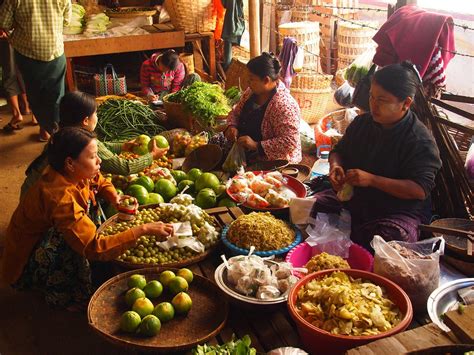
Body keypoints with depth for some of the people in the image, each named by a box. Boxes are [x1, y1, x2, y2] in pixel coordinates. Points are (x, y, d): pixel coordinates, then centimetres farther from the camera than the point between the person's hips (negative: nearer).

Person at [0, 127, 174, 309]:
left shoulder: (72, 173, -12)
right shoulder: (60, 198, -36)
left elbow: (101, 182, 10)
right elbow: (95, 247, -40)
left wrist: (115, 198, -11)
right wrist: (143, 230, -38)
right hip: (26, 267, -9)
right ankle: (62, 296, -11)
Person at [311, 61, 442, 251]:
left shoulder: (420, 141, -14)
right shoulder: (362, 123, 7)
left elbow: (420, 190, -20)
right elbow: (339, 151, 22)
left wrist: (372, 180, -28)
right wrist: (335, 165, -5)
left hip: (400, 210, -5)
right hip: (353, 199, 6)